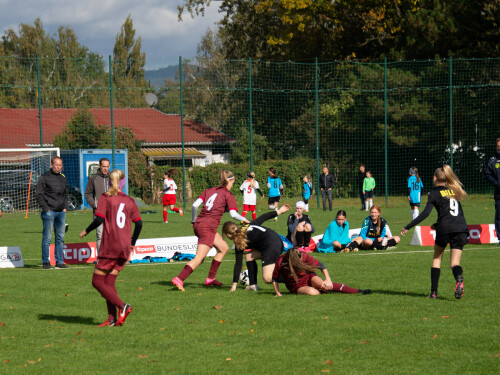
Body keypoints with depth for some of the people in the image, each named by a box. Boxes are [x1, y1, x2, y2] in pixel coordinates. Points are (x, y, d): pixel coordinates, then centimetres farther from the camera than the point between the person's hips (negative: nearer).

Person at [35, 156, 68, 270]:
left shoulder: (62, 178, 15)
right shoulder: (44, 177, -3)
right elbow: (39, 195, -5)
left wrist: (65, 207, 11)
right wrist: (46, 209, -11)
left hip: (61, 213, 6)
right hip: (49, 212, -6)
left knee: (60, 238, 7)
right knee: (47, 238, -4)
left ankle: (59, 262, 11)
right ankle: (46, 262, 0)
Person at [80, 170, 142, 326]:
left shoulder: (105, 197, -2)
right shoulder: (130, 201, 10)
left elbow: (99, 219, -12)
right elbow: (139, 223, 9)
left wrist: (86, 231, 5)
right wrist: (132, 243, 22)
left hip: (110, 247, -5)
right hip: (124, 249, 5)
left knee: (97, 281, 1)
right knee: (109, 282, 11)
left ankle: (122, 306, -16)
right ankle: (112, 318, 1)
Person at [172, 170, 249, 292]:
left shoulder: (209, 190, 15)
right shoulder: (228, 195, -2)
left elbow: (195, 204, 7)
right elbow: (233, 214, -11)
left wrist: (193, 220, 18)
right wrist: (244, 220, 6)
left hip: (198, 224, 8)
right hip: (208, 227, -8)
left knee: (224, 248, 22)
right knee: (199, 258, -10)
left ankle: (211, 278, 21)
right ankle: (179, 279, -22)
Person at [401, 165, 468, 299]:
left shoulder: (435, 192, 5)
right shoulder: (454, 190, 21)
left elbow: (425, 213, -7)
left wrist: (408, 227, -5)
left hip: (445, 229, -3)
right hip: (461, 228, 3)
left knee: (437, 258, 18)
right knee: (454, 263, 3)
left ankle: (434, 292, 12)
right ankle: (459, 279, -32)